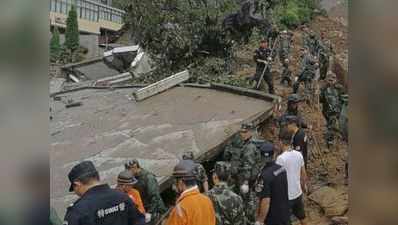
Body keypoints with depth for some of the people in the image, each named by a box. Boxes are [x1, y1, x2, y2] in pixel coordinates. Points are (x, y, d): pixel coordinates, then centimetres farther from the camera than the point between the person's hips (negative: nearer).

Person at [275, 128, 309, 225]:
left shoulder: (281, 158, -23)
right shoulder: (299, 154, -4)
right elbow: (303, 174, 7)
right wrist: (304, 185, 24)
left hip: (286, 195, -6)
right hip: (298, 193, 6)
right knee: (301, 216, 26)